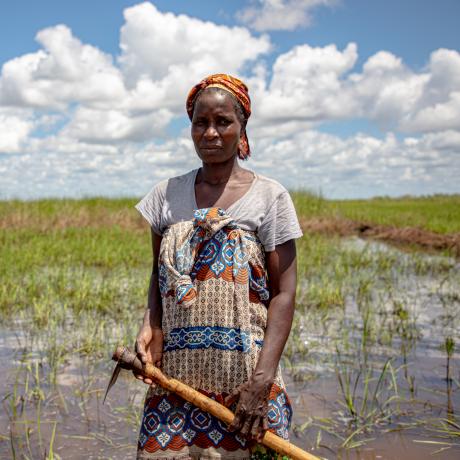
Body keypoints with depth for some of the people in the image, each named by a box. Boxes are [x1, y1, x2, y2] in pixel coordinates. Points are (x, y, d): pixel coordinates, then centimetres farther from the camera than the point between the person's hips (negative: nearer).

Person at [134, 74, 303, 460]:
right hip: (175, 373, 3)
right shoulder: (167, 195, 6)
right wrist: (149, 326, -4)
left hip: (244, 377, -2)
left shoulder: (269, 196, -3)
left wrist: (263, 378, -12)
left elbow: (283, 293, -5)